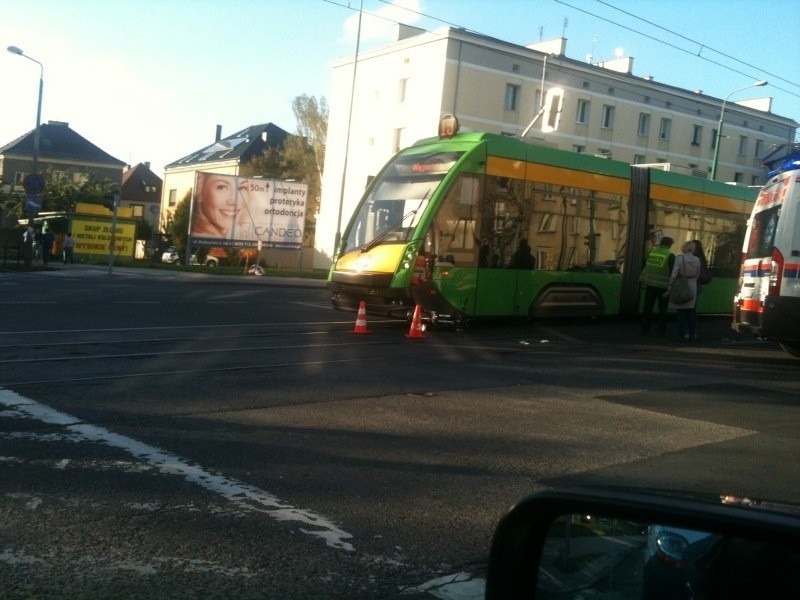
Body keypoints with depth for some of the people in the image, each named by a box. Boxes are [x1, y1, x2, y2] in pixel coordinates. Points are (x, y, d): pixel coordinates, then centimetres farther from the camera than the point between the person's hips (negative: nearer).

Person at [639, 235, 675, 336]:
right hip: (663, 286, -3)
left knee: (647, 308, 10)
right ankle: (661, 331, 9)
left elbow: (645, 266, 9)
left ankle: (645, 329, 12)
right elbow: (673, 272, -7)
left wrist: (642, 280, 16)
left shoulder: (651, 252, 3)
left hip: (650, 284, 3)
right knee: (662, 310, 7)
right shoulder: (670, 256, -9)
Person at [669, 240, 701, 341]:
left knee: (681, 310, 4)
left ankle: (684, 333, 1)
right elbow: (697, 275, 5)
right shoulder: (697, 260, 1)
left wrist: (669, 287, -9)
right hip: (692, 288, 4)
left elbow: (674, 274, -13)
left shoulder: (679, 259, -11)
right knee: (691, 310, 13)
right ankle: (692, 333, 14)